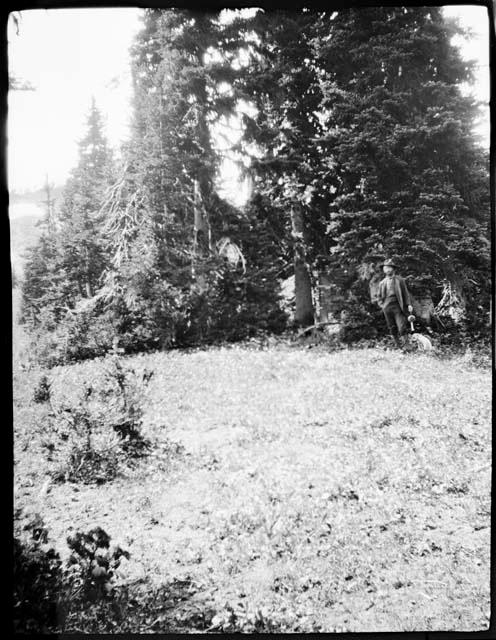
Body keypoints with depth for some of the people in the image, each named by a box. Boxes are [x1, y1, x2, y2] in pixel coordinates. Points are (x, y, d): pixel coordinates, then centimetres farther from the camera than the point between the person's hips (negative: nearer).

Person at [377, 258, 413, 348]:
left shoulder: (399, 280, 7)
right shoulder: (382, 283, 15)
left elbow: (405, 292, 5)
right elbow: (380, 296, 21)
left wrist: (409, 304, -4)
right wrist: (382, 305, 5)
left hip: (398, 306, -3)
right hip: (387, 307, 3)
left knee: (401, 326, -12)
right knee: (392, 328, 5)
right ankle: (398, 345, 14)